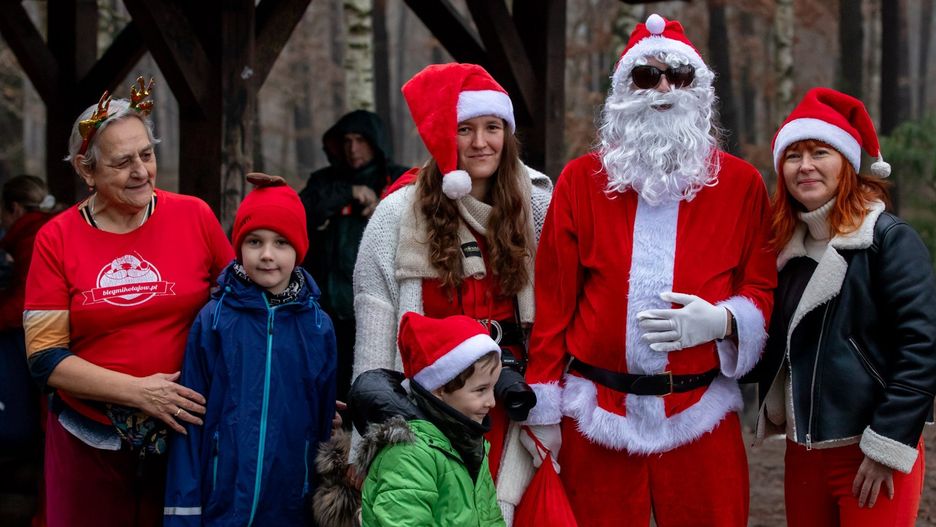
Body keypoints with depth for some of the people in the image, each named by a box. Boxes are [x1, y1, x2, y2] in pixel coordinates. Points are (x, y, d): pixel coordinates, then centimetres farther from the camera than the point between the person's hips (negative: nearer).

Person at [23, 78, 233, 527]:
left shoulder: (194, 216, -2)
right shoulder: (57, 239, -3)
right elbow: (44, 359, -5)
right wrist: (138, 391, -15)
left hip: (184, 433, 0)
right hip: (91, 445, 0)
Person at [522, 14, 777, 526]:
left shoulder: (740, 183, 4)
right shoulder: (581, 180, 3)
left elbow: (763, 290, 8)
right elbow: (552, 298, 2)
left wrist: (721, 321, -15)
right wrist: (543, 411, 0)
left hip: (701, 416, 0)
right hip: (595, 418, 0)